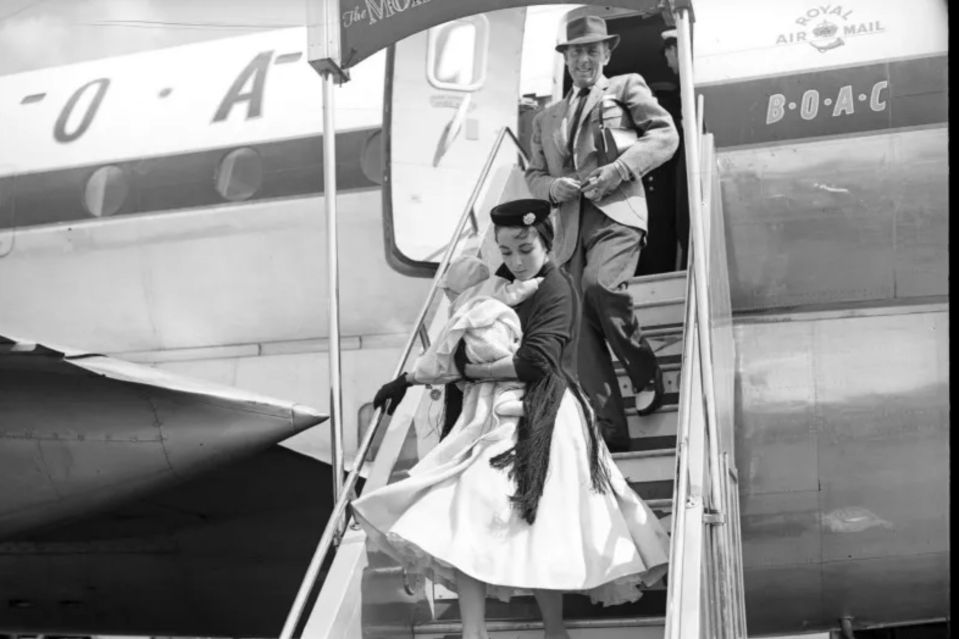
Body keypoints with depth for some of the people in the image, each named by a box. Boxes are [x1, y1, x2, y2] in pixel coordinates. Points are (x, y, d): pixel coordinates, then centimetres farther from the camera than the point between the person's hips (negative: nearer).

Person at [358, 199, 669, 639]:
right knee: (465, 518, -4)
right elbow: (460, 353, 18)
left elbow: (533, 362, -18)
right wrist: (406, 380, 11)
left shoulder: (556, 290, -7)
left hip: (537, 421, -7)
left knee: (537, 527, -8)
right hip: (492, 415, 7)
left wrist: (470, 369, -8)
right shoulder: (502, 283, 14)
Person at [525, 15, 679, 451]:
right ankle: (608, 430, -7)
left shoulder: (626, 87, 15)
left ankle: (647, 376, -8)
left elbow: (665, 135, 4)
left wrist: (618, 170, -10)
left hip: (617, 213, -5)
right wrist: (552, 187, 2)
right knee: (582, 324, -7)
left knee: (599, 283, -31)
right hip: (572, 227, 5)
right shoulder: (547, 119, 28)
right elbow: (534, 174, 27)